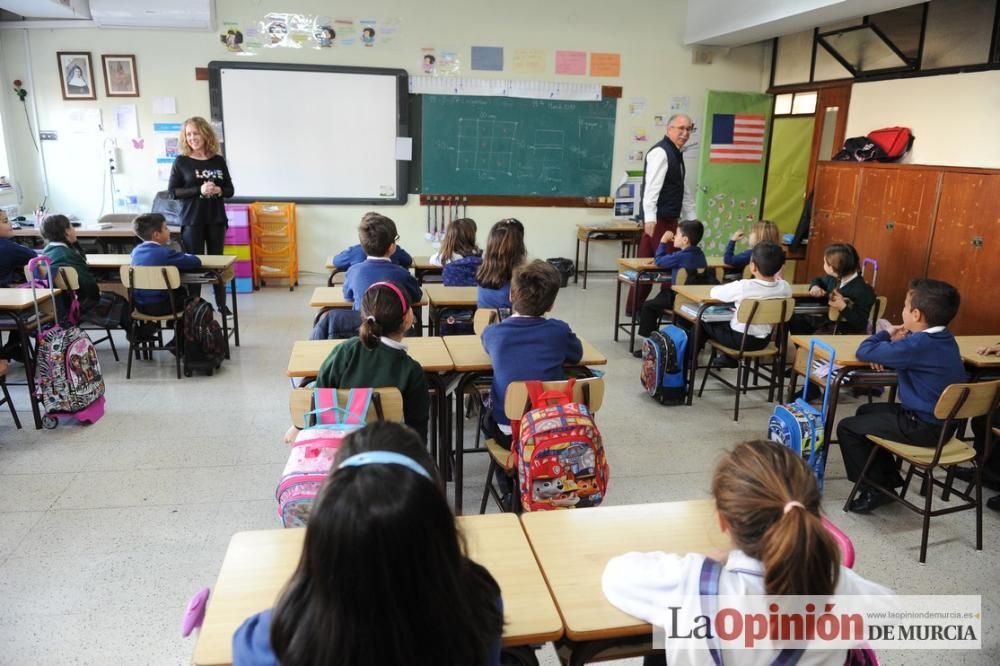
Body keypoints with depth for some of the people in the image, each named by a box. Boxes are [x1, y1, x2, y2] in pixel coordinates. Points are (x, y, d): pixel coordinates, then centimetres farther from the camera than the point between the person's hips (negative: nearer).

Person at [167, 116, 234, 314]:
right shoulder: (181, 161, -2)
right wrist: (199, 190, -18)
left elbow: (230, 190, 8)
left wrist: (219, 191, -15)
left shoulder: (218, 161, 4)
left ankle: (221, 304, 17)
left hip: (216, 219, 2)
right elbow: (172, 191, -6)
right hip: (191, 220, -2)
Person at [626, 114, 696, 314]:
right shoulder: (660, 152, -12)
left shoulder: (676, 154, 20)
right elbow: (651, 186, -23)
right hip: (658, 218, -9)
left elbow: (683, 190, 25)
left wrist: (691, 218, 23)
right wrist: (650, 218, -32)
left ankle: (635, 306, 16)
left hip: (669, 218, 9)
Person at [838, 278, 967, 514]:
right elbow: (903, 353, 18)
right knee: (866, 412, 26)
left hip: (923, 428, -10)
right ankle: (889, 478, 31)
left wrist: (887, 335, -5)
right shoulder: (943, 338, 2)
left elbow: (864, 352, -23)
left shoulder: (919, 344, -27)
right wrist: (893, 343, -3)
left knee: (847, 428, -3)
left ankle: (874, 490, 8)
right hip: (942, 420, 10)